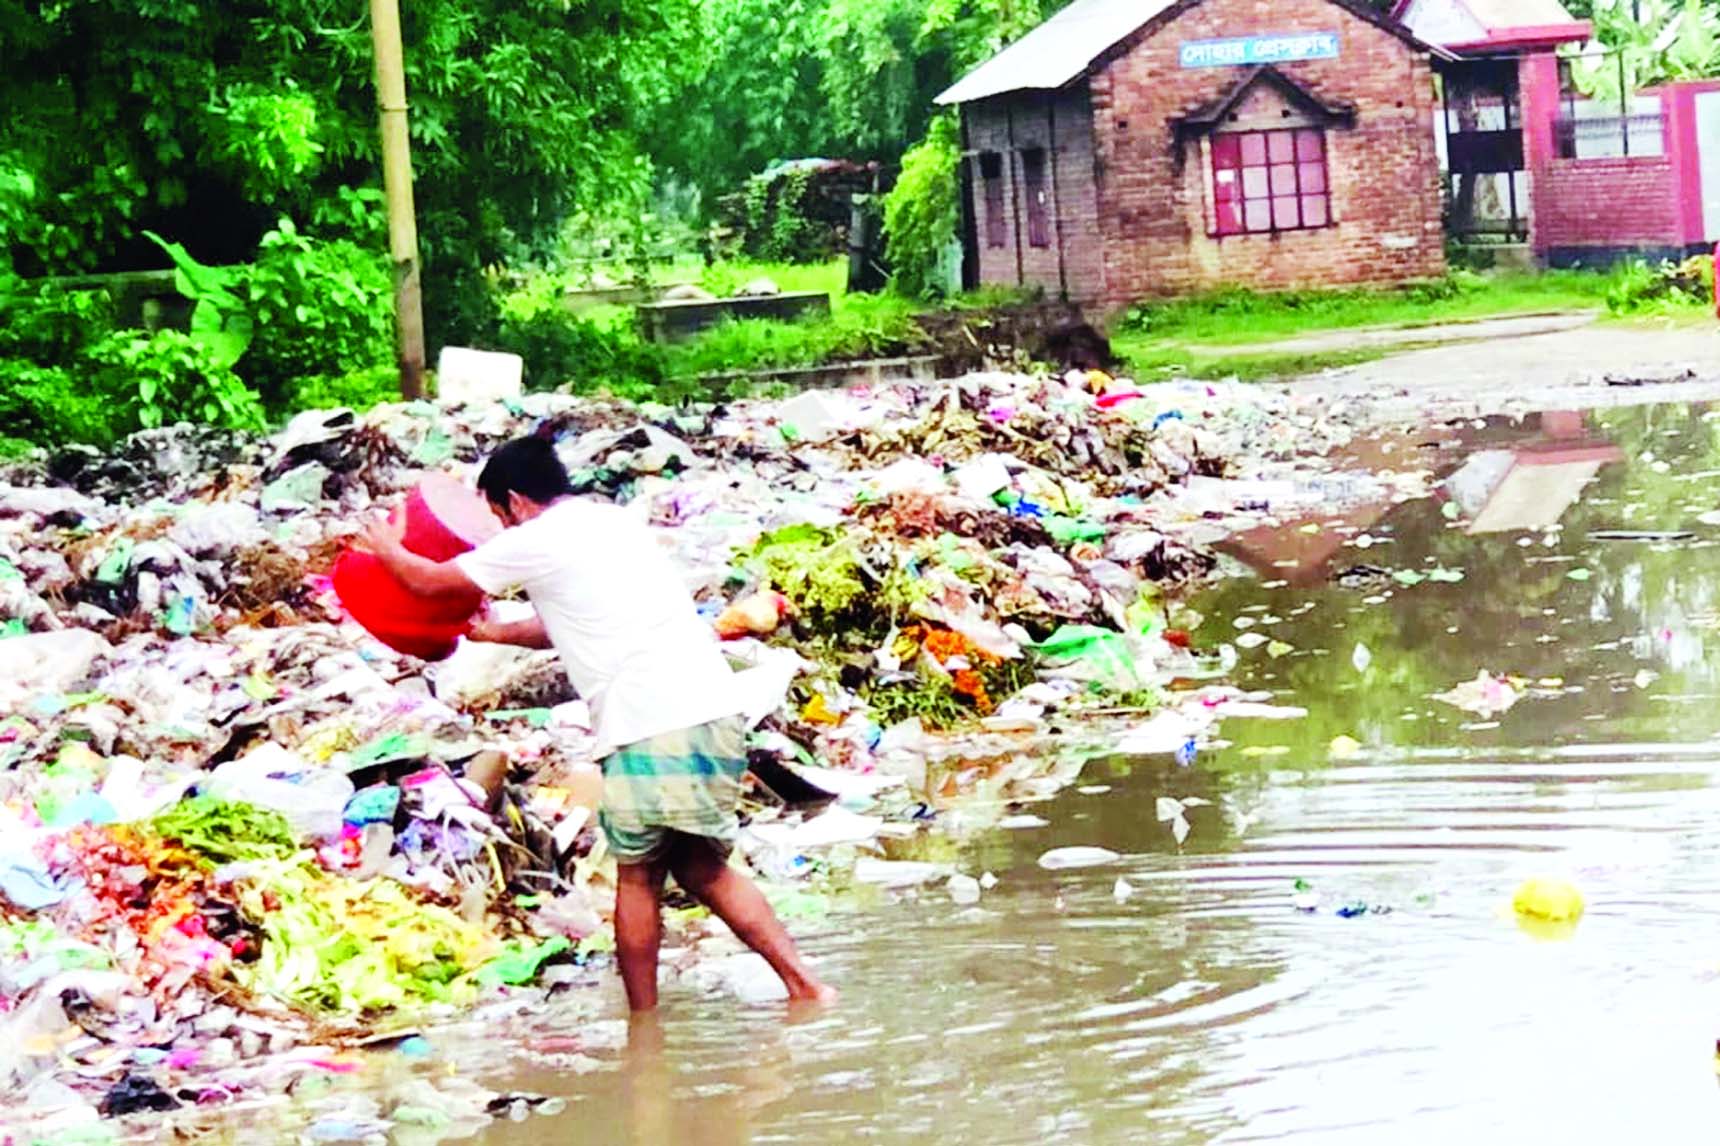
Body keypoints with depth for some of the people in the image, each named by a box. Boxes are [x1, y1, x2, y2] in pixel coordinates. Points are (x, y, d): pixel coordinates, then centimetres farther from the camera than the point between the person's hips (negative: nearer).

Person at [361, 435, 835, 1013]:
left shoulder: (536, 540, 2)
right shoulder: (615, 521, 24)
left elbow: (429, 580, 17)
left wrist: (386, 549, 37)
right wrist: (498, 633, 53)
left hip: (652, 722, -7)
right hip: (718, 706, 7)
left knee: (639, 875, 6)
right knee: (701, 868, 15)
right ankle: (802, 983, 5)